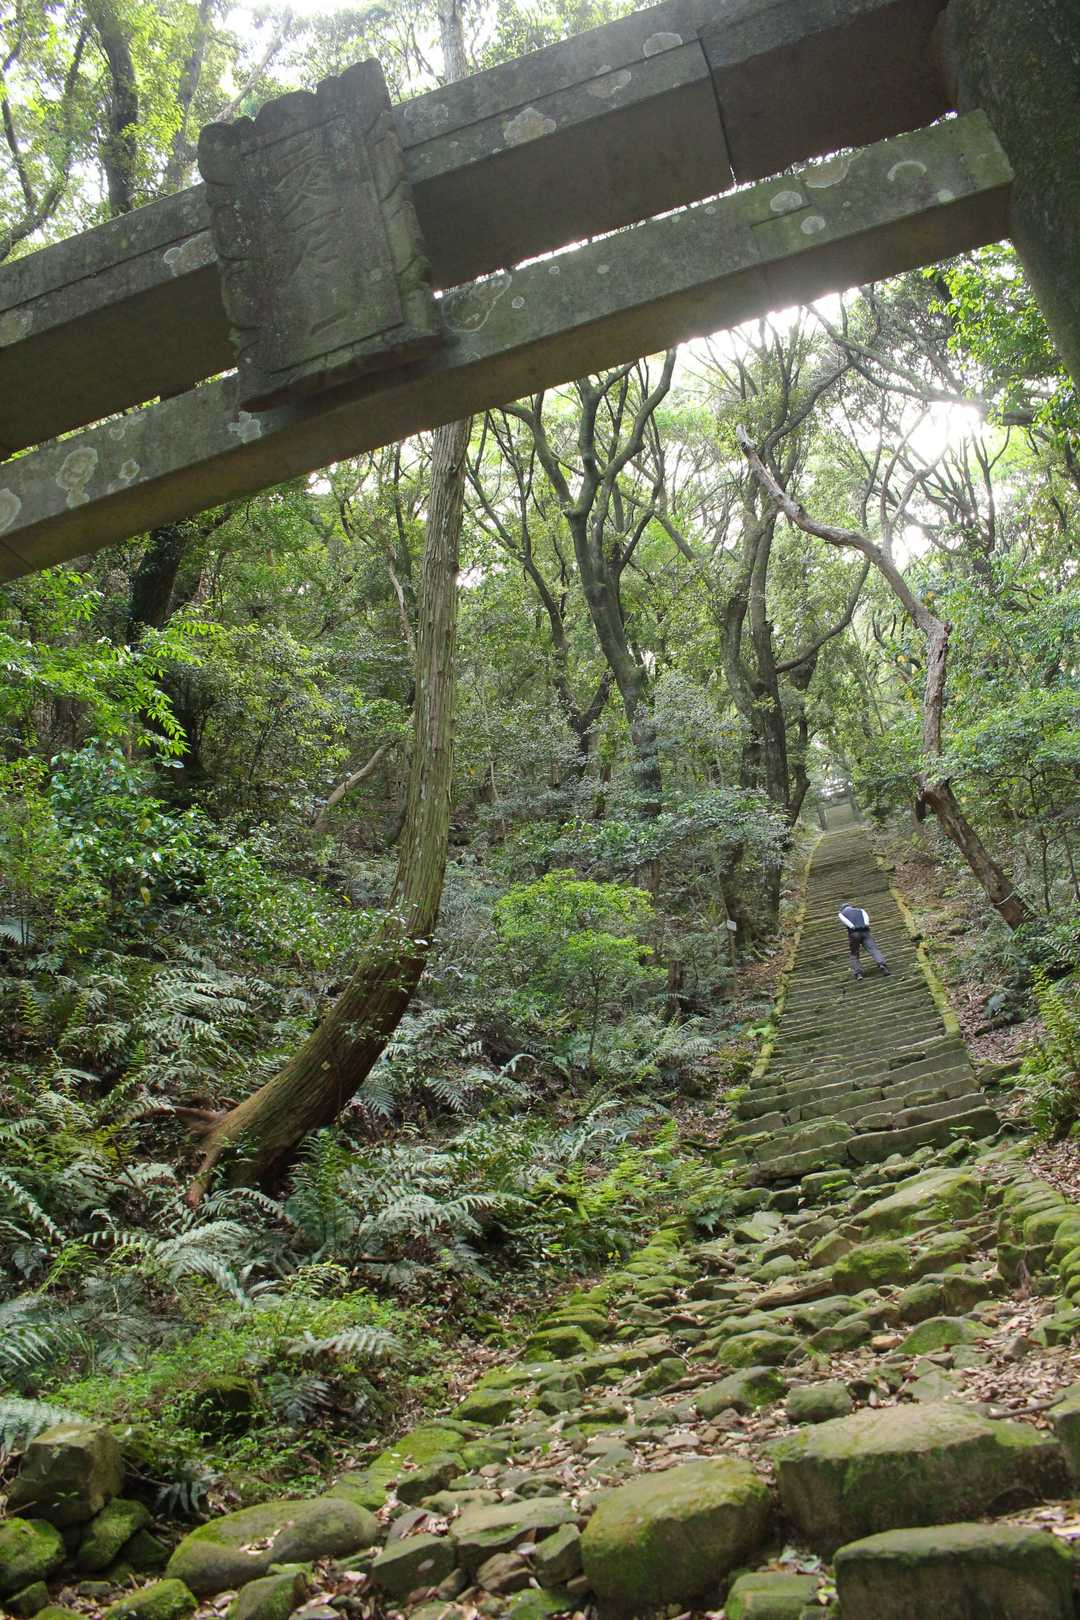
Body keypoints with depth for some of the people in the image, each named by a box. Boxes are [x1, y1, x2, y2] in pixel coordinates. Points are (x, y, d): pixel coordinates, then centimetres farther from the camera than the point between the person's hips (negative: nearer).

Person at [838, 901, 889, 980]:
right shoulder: (859, 910, 31)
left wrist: (851, 926, -11)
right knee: (874, 949, -12)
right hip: (865, 931, 1)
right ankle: (882, 964, -34)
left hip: (854, 933, -1)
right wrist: (866, 923, -8)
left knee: (854, 954, 10)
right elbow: (865, 914, 8)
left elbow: (843, 919, 1)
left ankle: (858, 973, -3)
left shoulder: (841, 913, 25)